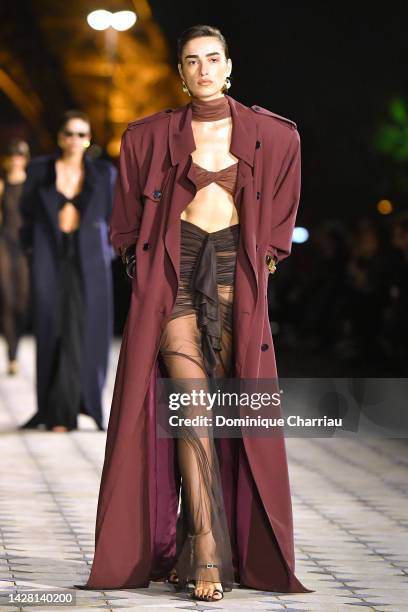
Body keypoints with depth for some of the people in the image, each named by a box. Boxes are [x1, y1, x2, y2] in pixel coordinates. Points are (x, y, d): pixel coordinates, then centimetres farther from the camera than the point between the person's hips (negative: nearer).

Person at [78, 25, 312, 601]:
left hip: (236, 278, 1)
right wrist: (146, 267, 8)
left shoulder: (272, 135, 8)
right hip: (176, 274, -1)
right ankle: (208, 555, -19)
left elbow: (280, 211, 18)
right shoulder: (152, 136, 7)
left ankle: (193, 543, 9)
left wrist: (263, 262, 11)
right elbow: (129, 222, 16)